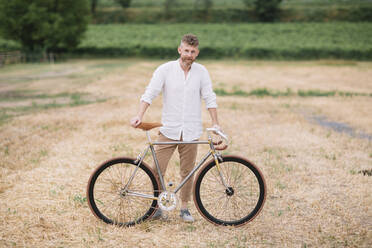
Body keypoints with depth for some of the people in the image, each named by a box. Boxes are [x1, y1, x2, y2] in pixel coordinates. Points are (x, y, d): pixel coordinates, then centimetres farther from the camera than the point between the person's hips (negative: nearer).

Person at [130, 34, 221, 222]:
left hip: (191, 132, 1)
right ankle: (157, 206, 13)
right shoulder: (165, 70, -2)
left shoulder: (201, 72, 4)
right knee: (157, 170, -4)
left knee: (187, 172, 7)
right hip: (168, 130, -1)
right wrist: (139, 116, -20)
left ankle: (184, 208, 21)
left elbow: (209, 98, 5)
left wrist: (215, 123, -3)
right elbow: (150, 93, -7)